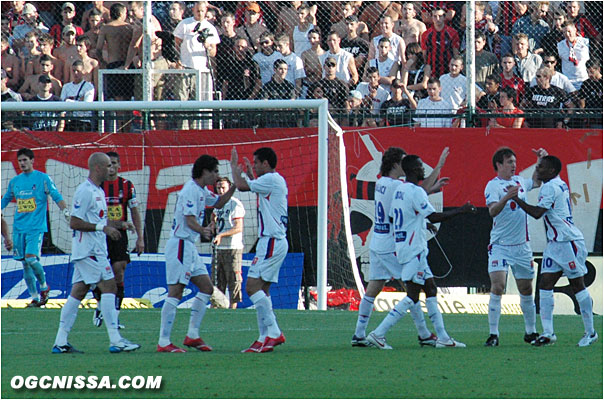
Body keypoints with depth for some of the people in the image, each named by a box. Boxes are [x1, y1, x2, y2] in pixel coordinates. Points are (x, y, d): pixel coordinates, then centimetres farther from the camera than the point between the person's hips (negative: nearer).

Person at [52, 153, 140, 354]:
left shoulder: (98, 191, 17)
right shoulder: (85, 191, -14)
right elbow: (74, 223, -18)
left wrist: (119, 224, 13)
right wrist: (103, 227, -20)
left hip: (96, 250, 10)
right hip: (89, 249, -10)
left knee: (78, 291, 8)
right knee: (108, 286, -11)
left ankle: (61, 342, 7)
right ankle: (115, 340, -12)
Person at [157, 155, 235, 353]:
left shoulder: (201, 190, 14)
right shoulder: (190, 190, -16)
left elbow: (218, 203, 30)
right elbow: (190, 220, -25)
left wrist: (234, 186, 15)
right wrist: (202, 231, -44)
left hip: (189, 246, 11)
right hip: (180, 245, -11)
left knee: (206, 288, 11)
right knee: (175, 293, -12)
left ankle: (192, 336, 14)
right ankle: (163, 342, -13)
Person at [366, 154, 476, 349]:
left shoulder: (398, 190, 12)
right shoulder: (416, 192, -15)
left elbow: (393, 217, 19)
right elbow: (434, 217, -20)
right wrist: (460, 210, -11)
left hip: (401, 246, 10)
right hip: (414, 250, -10)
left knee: (430, 288, 11)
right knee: (412, 295, -9)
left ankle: (443, 337, 12)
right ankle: (379, 333, -13)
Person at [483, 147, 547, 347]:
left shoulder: (519, 181, 11)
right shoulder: (493, 186, -10)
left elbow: (536, 183, 33)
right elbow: (492, 210, -25)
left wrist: (541, 161, 21)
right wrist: (506, 197, -41)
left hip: (522, 245, 6)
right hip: (500, 246, -6)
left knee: (526, 290, 12)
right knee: (498, 287, -17)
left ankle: (531, 332, 25)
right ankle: (493, 334, -13)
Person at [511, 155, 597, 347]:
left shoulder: (550, 187, -15)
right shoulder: (560, 184, 14)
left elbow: (537, 213, -22)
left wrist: (516, 199, -16)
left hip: (569, 242, -10)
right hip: (555, 243, 10)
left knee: (577, 285, 0)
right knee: (545, 284, 0)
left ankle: (590, 333, 8)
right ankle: (548, 333, -3)